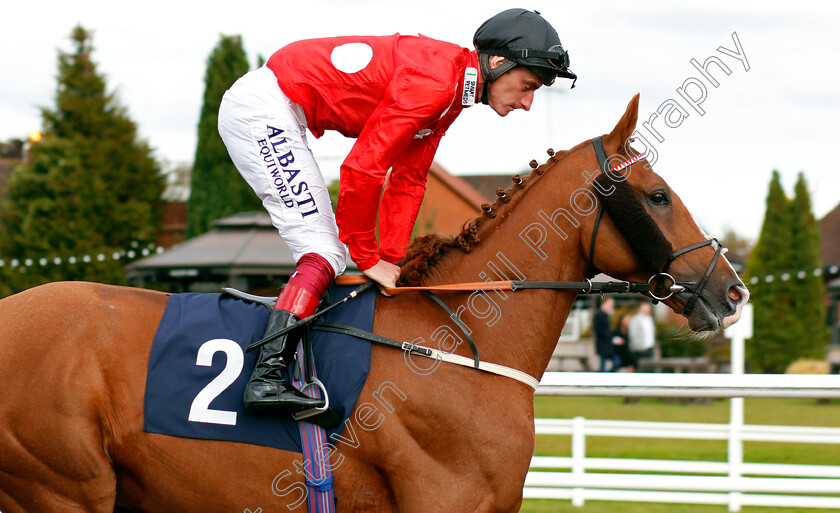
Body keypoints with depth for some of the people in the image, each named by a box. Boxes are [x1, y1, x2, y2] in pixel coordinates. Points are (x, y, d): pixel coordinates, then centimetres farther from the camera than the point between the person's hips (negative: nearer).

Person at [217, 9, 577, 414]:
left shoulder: (454, 92, 9)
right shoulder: (433, 80, -23)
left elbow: (408, 181, 13)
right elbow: (361, 168, -25)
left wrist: (391, 261, 4)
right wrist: (369, 259, -14)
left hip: (277, 119, 10)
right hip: (262, 108, -10)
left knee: (330, 256, 9)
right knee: (325, 250, -15)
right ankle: (267, 377, -25)